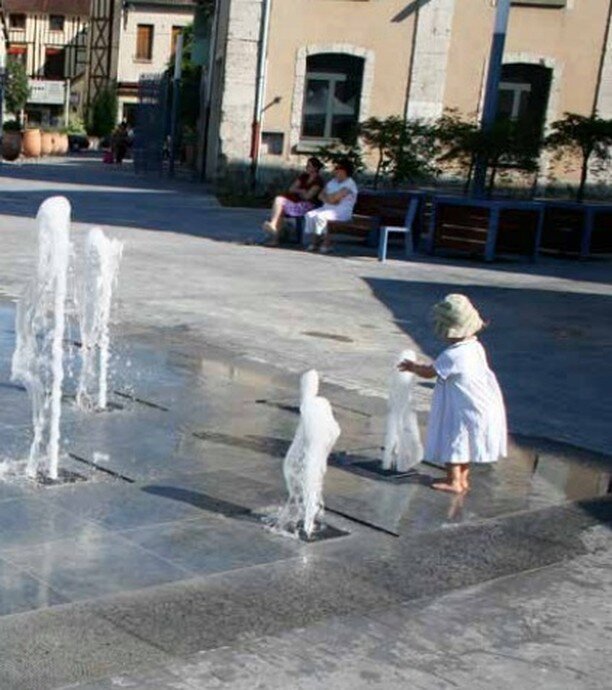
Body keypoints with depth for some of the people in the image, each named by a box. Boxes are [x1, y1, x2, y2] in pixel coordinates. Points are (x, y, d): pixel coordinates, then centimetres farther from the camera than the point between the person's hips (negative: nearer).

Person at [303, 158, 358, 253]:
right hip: (327, 208, 8)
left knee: (320, 216, -31)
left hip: (342, 212, -8)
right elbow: (321, 195, 9)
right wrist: (329, 200, -11)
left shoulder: (349, 184, -11)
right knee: (309, 215, -16)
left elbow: (335, 198, -20)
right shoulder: (333, 181, 16)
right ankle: (314, 242, -14)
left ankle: (326, 243, -21)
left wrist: (326, 197, -2)